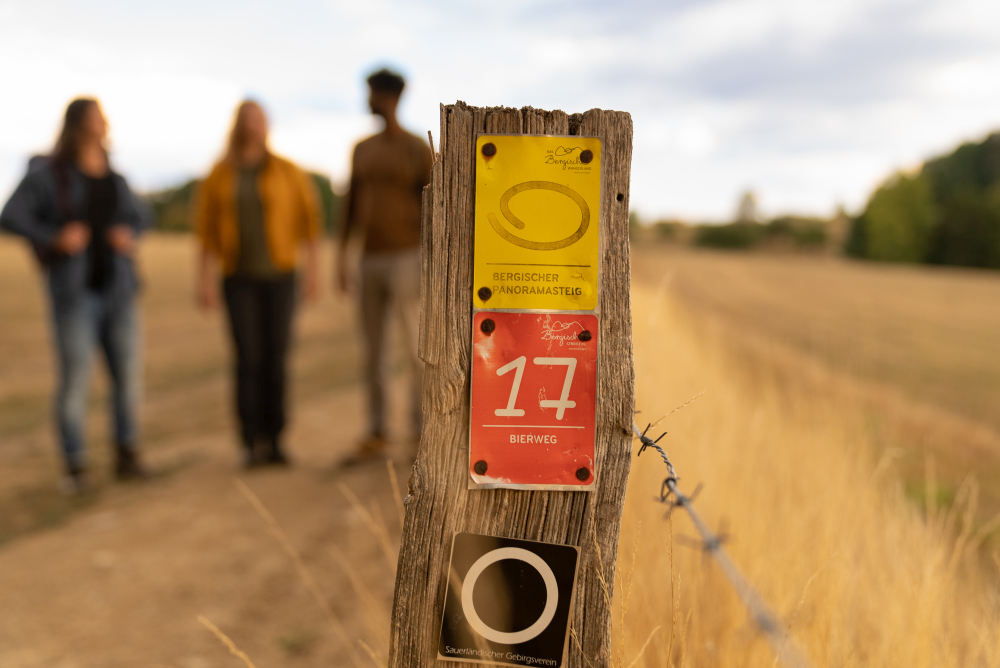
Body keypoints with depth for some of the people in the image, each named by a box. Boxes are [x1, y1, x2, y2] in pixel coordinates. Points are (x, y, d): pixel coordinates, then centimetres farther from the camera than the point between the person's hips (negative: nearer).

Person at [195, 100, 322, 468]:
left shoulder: (287, 172, 0)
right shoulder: (219, 176, 3)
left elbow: (309, 217, 1)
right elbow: (206, 229, 3)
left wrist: (313, 269, -5)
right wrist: (205, 279, -5)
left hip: (279, 277, 0)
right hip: (238, 279, 0)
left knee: (276, 357, -2)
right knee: (248, 358, -8)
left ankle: (274, 441, 9)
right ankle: (253, 442, 1)